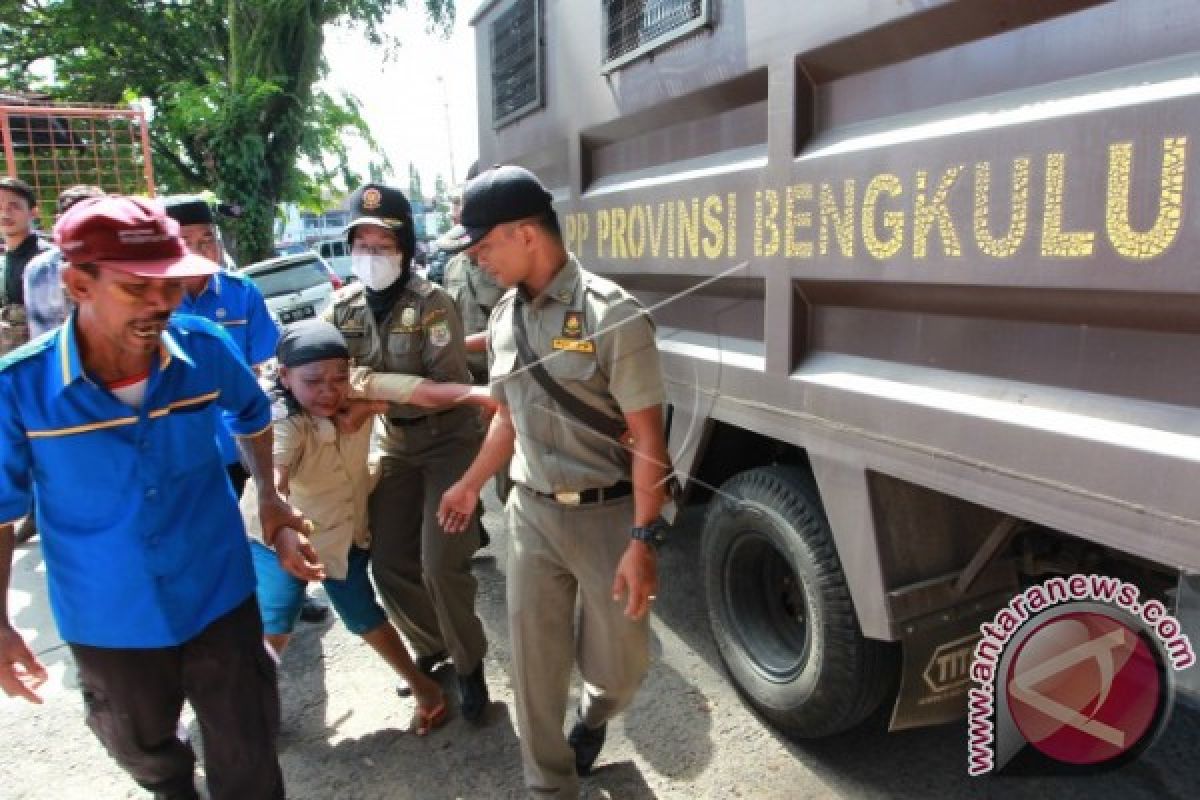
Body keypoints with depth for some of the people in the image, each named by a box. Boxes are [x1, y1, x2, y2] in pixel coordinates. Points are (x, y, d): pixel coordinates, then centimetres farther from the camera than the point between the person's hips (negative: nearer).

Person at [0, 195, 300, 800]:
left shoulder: (206, 349, -16)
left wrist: (268, 495, 3)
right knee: (142, 750, 30)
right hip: (108, 624, 1)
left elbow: (253, 415, 8)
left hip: (219, 602, 0)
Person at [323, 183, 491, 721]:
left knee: (440, 564, -10)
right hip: (395, 443, 6)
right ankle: (429, 647, 33)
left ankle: (468, 663, 15)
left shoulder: (431, 303, -18)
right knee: (389, 561, 7)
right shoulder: (344, 306, -1)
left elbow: (448, 385, -24)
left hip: (449, 439, -5)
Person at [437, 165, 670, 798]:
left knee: (618, 663, 13)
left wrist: (643, 540, -18)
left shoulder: (612, 314, -17)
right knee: (533, 662, 11)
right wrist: (470, 485, 25)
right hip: (531, 513, 5)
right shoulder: (504, 317, 4)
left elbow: (647, 437, -16)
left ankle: (592, 719, 49)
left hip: (607, 515, -5)